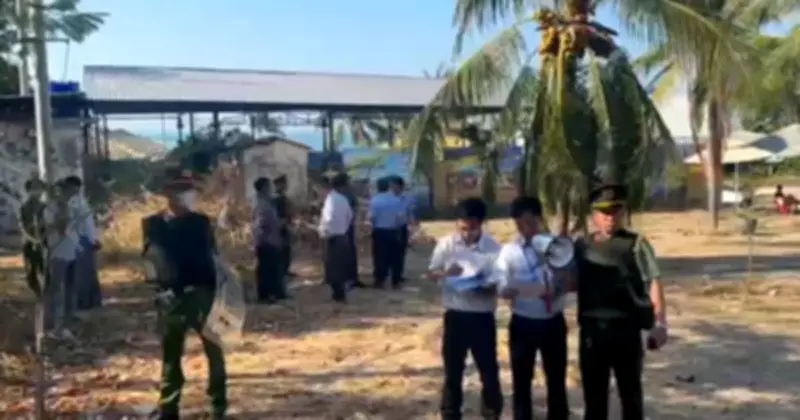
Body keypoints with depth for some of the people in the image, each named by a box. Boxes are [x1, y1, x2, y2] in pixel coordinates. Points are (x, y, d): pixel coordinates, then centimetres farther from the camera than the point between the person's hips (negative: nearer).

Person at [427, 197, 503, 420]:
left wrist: (483, 286, -26)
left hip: (482, 317, -1)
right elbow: (431, 273, 1)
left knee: (489, 370, 9)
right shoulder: (446, 244, -5)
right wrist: (445, 273, -20)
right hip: (455, 315, 1)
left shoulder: (493, 247, -8)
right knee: (452, 370, 11)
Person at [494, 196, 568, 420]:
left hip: (553, 322, 1)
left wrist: (557, 291, -21)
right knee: (521, 381, 9)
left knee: (556, 379, 14)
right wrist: (514, 290, -32)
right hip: (523, 324, 0)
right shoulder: (509, 251, -3)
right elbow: (502, 288, -9)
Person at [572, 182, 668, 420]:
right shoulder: (581, 247, 5)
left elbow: (653, 284, -10)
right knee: (593, 393, 15)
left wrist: (659, 324, -18)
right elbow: (574, 282, 13)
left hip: (625, 329, -3)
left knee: (630, 393, 12)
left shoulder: (635, 244, -6)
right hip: (591, 330, 3)